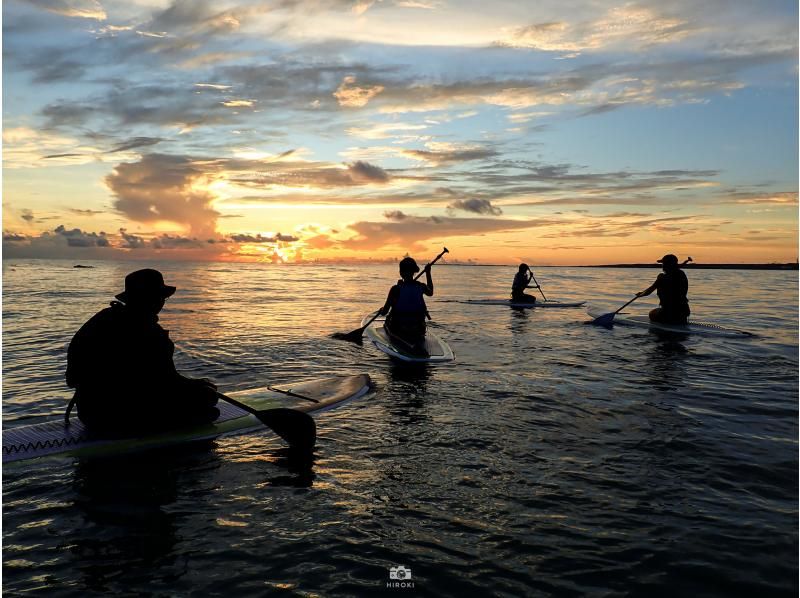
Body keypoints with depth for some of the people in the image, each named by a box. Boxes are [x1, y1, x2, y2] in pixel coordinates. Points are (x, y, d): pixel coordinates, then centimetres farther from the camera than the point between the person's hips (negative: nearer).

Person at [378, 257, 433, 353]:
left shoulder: (396, 289, -15)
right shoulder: (421, 287, -5)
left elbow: (384, 312, -10)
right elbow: (430, 293, 22)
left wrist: (382, 310, 15)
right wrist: (428, 274, 30)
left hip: (398, 328, -6)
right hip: (418, 329, 6)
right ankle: (419, 340, 6)